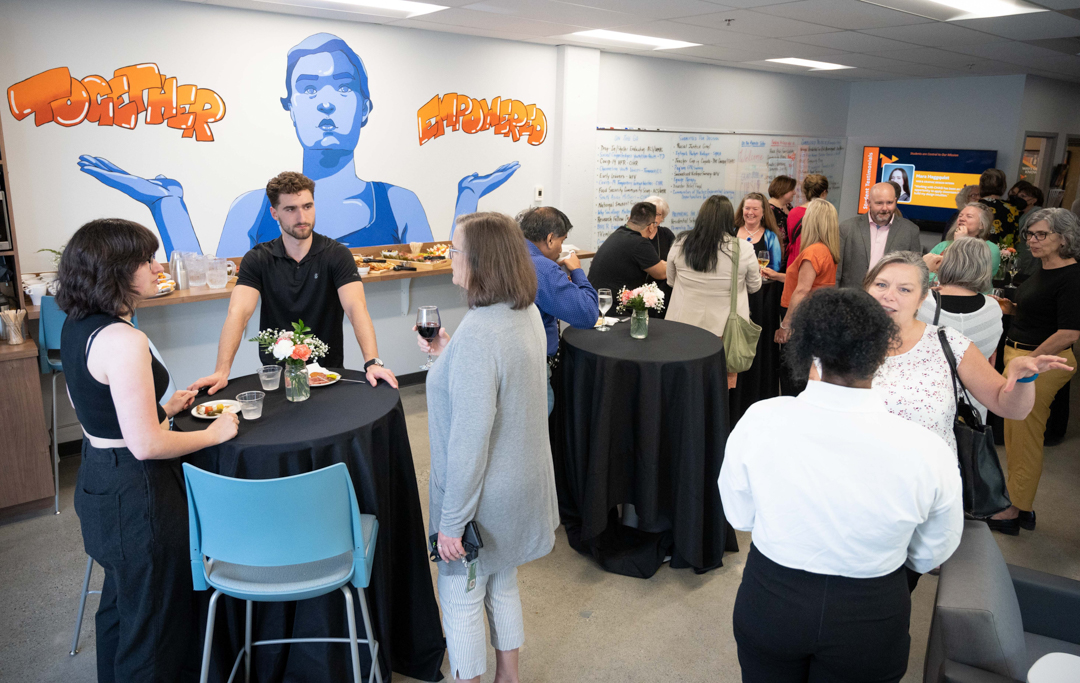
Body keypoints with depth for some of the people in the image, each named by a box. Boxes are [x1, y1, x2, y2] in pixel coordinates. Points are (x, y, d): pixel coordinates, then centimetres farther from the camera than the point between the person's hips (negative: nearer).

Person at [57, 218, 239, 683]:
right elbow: (146, 445, -28)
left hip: (98, 481, 10)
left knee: (120, 601, 29)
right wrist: (213, 433, -14)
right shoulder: (123, 341, -27)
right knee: (153, 616, 8)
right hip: (135, 492, -10)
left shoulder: (77, 327, 3)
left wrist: (159, 409, 17)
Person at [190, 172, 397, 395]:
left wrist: (372, 363, -35)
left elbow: (356, 308, -19)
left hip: (328, 370, -1)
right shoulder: (257, 259, -1)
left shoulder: (337, 255, -6)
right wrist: (222, 372, -28)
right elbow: (238, 313, -13)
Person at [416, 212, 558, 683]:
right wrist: (448, 356, 8)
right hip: (520, 481, 9)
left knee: (460, 598, 12)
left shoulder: (478, 334, -29)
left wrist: (451, 521, -19)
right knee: (503, 583, 25)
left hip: (483, 494, -9)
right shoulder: (527, 313, -1)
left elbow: (470, 439, -27)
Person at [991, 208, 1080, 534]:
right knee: (1015, 436, 15)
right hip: (1020, 356, 9)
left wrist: (1027, 360, -20)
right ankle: (1023, 507, 28)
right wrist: (1011, 309, 6)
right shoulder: (1043, 270, 11)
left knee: (1025, 438, 1)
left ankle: (1013, 512, 14)